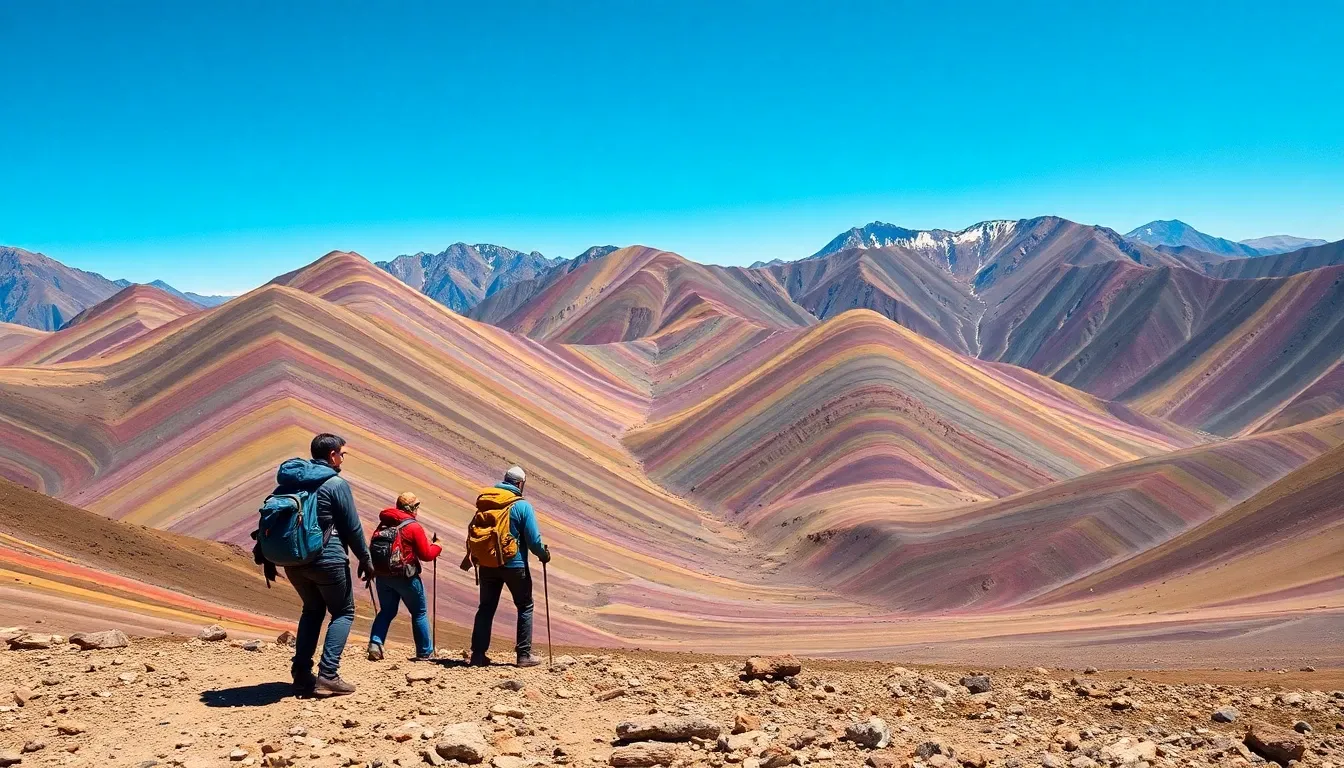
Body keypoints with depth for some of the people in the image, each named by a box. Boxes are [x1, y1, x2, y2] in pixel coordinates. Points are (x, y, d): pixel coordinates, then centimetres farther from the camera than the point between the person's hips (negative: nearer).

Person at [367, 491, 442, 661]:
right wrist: (437, 546, 10)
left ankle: (375, 644, 0)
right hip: (405, 576, -5)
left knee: (386, 611, 18)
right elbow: (426, 555, -7)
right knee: (420, 613, 10)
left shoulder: (384, 524, 7)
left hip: (382, 575, 5)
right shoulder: (414, 527, -10)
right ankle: (425, 652, 15)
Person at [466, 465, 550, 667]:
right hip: (514, 565, -5)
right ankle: (524, 654, 7)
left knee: (486, 607, 14)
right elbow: (533, 539, -13)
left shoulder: (485, 501, 5)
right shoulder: (523, 506, -11)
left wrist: (470, 556, 27)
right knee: (525, 606, 10)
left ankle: (478, 654, 12)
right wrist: (543, 554, 6)